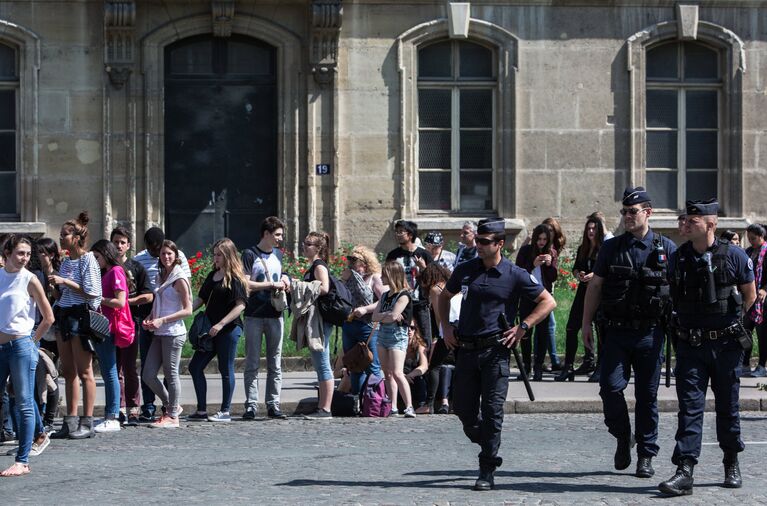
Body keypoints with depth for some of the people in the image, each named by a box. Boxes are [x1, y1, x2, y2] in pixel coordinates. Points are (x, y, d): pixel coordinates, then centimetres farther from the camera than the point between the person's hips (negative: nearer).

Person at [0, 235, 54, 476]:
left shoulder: (29, 280, -4)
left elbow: (48, 318, 0)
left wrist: (32, 341, 1)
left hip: (21, 346, -5)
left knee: (24, 404, -2)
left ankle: (22, 461, -1)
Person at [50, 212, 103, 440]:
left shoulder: (88, 260, -9)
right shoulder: (66, 262, 15)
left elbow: (91, 292, -16)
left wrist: (65, 282, -14)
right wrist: (56, 284, 3)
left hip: (81, 316, -9)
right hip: (63, 314, 9)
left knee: (84, 372, -5)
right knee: (68, 372, 9)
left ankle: (87, 423, -2)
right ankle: (70, 422, 12)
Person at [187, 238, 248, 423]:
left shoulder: (234, 278, -9)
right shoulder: (212, 276, 14)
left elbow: (240, 305, -16)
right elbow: (201, 299, 19)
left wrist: (221, 324, -20)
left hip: (229, 329, -8)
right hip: (210, 330, 8)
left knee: (226, 370, 0)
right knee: (195, 367, 6)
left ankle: (225, 411, 10)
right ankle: (201, 411, 12)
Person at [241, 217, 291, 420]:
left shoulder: (278, 254, 15)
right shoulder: (250, 254, -4)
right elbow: (245, 284, -12)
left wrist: (284, 279, 6)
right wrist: (272, 284, -13)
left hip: (275, 315, 5)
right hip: (254, 316, -5)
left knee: (275, 364, 3)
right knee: (252, 364, -2)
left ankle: (273, 405, 6)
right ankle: (251, 405, 0)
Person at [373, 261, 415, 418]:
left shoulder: (403, 296, -9)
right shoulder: (385, 296, 15)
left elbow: (393, 316, -19)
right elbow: (375, 317, 8)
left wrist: (382, 317, -1)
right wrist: (388, 315, -8)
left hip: (398, 336, -8)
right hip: (383, 334, 8)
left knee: (397, 373, -18)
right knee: (387, 374, 6)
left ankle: (409, 407, -19)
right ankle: (393, 408, 9)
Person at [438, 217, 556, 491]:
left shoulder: (514, 275, -3)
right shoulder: (465, 270, 9)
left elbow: (548, 302, 2)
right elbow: (445, 296, 25)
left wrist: (522, 328, -6)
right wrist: (446, 327, 12)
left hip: (495, 351, -4)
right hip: (466, 349, 4)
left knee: (492, 410, -7)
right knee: (462, 407, 6)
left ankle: (487, 471, -2)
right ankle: (489, 450, 30)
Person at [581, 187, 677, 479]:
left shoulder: (666, 249, 3)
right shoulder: (611, 248, 7)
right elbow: (595, 287, 9)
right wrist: (586, 324, 4)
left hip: (650, 334, -1)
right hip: (616, 332, 1)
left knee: (647, 395, 4)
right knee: (610, 387, -9)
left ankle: (646, 455, 13)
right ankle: (623, 438, 16)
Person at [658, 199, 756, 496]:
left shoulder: (733, 256, -6)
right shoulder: (677, 259, 1)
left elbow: (749, 296, 7)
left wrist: (729, 320, 12)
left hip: (726, 345, -1)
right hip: (690, 345, 1)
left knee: (727, 406, 10)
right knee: (689, 407, -6)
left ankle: (732, 465, 27)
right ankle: (684, 472, -10)